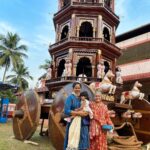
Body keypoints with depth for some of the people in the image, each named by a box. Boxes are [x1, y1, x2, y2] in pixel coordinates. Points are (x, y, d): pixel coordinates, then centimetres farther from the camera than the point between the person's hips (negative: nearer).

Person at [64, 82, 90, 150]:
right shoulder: (70, 97, -5)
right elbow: (66, 111, -13)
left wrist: (86, 113, -3)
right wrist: (78, 113, -17)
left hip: (83, 123, 5)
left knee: (82, 142, 7)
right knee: (72, 143, -2)